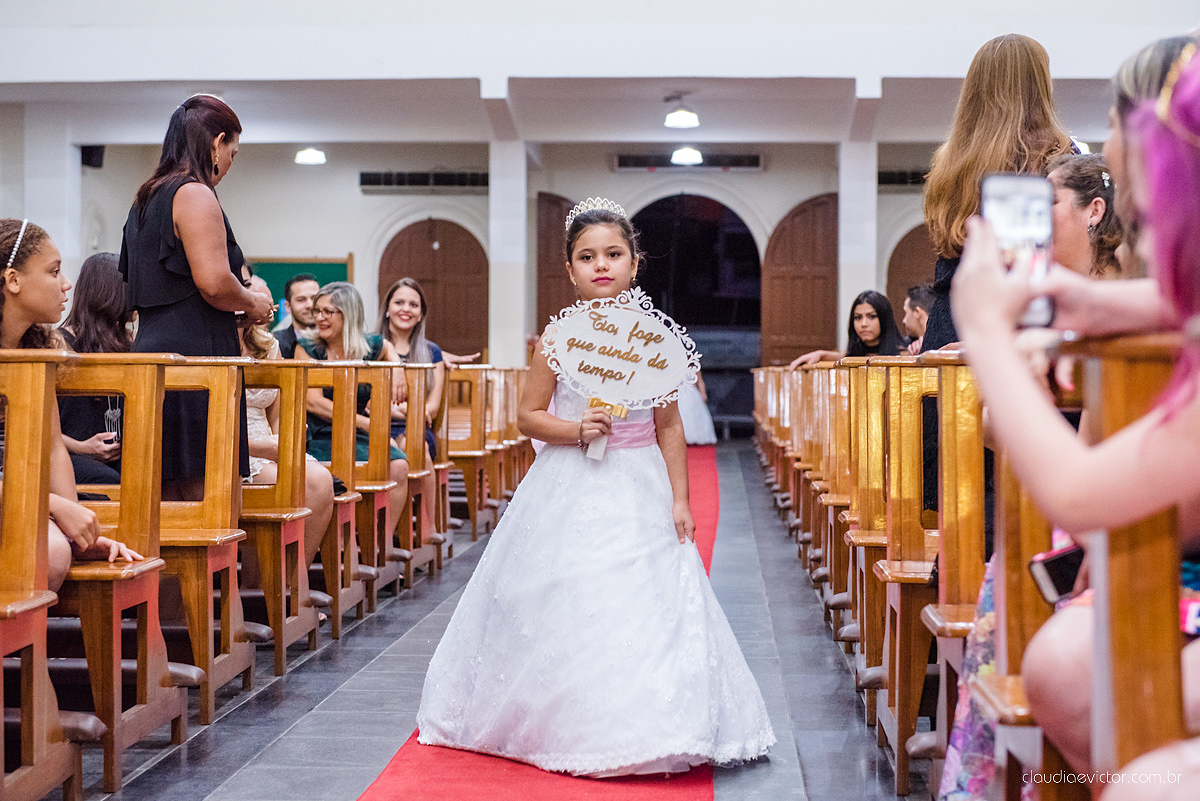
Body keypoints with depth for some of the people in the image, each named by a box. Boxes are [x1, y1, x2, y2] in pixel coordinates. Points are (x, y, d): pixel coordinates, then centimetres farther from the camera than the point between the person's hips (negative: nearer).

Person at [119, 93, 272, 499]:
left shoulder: (145, 199, 21)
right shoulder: (195, 194, -8)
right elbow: (214, 282, -19)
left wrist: (238, 311, 23)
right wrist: (253, 304, 1)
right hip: (194, 357, -10)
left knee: (166, 505, 10)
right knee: (203, 495, -8)